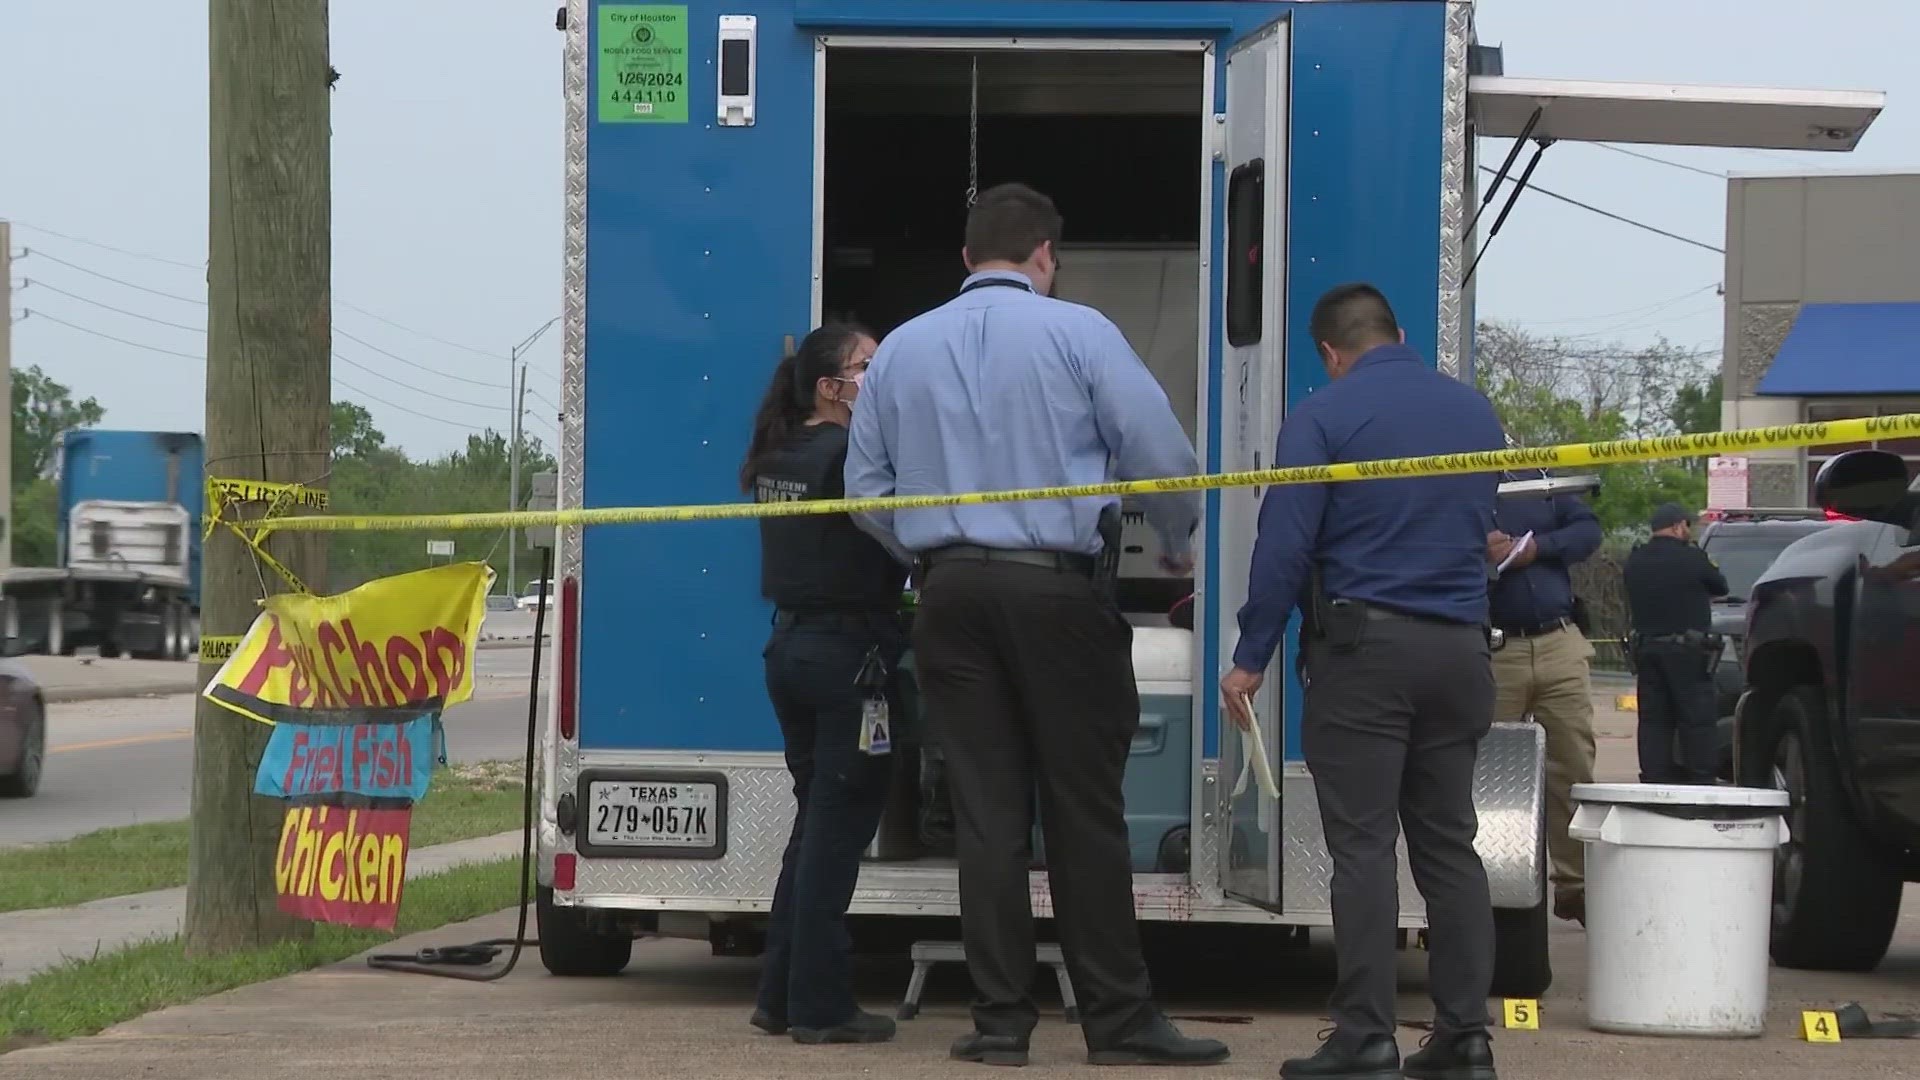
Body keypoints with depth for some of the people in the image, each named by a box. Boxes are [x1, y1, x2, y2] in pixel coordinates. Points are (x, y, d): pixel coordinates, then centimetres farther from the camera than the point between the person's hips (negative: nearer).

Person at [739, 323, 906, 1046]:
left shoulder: (774, 458, 10)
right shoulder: (854, 454, -15)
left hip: (791, 648, 8)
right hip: (852, 652, -8)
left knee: (814, 819, 16)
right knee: (839, 827, -3)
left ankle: (780, 996, 18)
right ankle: (820, 1006, 0)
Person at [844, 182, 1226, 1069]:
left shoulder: (902, 348, 10)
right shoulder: (1077, 333, -2)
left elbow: (865, 486, 11)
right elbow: (1162, 456, -4)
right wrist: (1177, 549, 12)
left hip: (950, 591, 3)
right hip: (1056, 590, -3)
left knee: (986, 811, 5)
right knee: (1085, 812, 1)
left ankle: (1001, 1019, 6)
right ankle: (1117, 1019, 3)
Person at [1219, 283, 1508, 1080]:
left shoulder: (1324, 416, -6)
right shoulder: (1475, 411, 12)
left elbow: (1285, 544, -10)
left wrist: (1251, 657, -6)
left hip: (1364, 647, -5)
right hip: (1459, 648, 5)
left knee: (1363, 845, -5)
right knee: (1449, 845, 9)